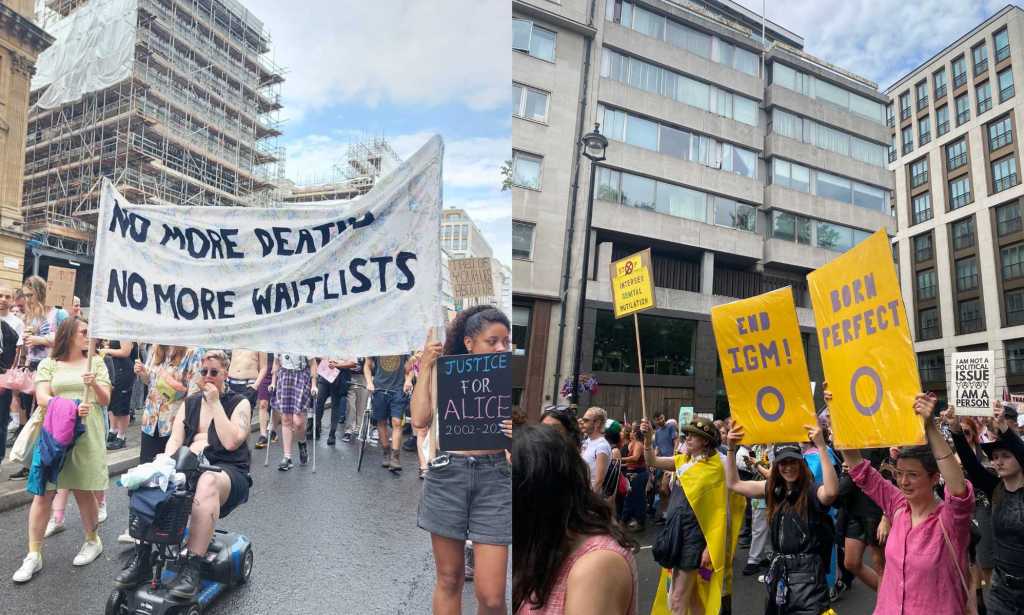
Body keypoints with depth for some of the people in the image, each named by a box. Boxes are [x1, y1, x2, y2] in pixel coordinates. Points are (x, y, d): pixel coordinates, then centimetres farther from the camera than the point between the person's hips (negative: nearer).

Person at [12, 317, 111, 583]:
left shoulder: (96, 363, 8)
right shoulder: (48, 365, 6)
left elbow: (106, 400, 4)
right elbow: (42, 398, -7)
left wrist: (94, 384, -16)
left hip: (86, 433, 0)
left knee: (83, 490, 5)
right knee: (43, 493, -1)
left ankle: (93, 541, 23)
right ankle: (34, 555, 8)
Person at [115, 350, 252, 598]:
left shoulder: (240, 403, 4)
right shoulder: (189, 403, 18)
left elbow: (231, 442, -12)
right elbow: (175, 440, 7)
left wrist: (215, 403, -9)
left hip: (227, 470, -4)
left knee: (207, 482, -39)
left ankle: (191, 567, -38)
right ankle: (141, 559, -20)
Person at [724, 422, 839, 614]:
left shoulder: (811, 491, -13)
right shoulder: (774, 489, 5)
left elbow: (831, 491, -37)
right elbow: (734, 484, 8)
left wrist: (821, 446, -39)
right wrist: (731, 448, -2)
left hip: (807, 571, -7)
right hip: (778, 571, 7)